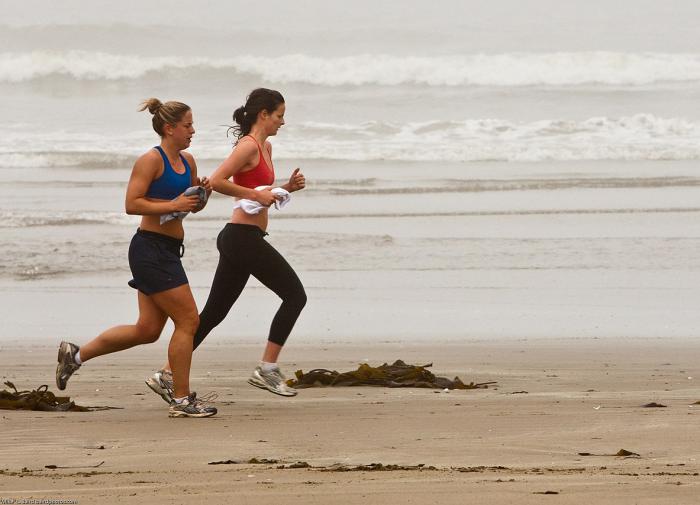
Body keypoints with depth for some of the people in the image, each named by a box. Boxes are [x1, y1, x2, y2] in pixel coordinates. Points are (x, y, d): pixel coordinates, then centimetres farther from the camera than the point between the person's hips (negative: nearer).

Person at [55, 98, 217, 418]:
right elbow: (132, 204, -18)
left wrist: (203, 194, 3)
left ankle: (75, 355, 23)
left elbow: (194, 207, 24)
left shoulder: (187, 161, 14)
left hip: (167, 251, 9)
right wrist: (172, 205, -20)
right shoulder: (152, 160, -12)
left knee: (148, 329, 11)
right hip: (151, 249, -9)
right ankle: (181, 400, 1)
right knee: (188, 320, -7)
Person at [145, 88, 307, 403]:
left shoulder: (265, 147, 18)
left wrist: (287, 188, 12)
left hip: (238, 238, 10)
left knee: (214, 312, 9)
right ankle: (267, 369, -3)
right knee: (295, 295, -4)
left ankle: (166, 375, 8)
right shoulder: (249, 146, -11)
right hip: (245, 236, -10)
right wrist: (256, 194, -18)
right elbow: (216, 181, -21)